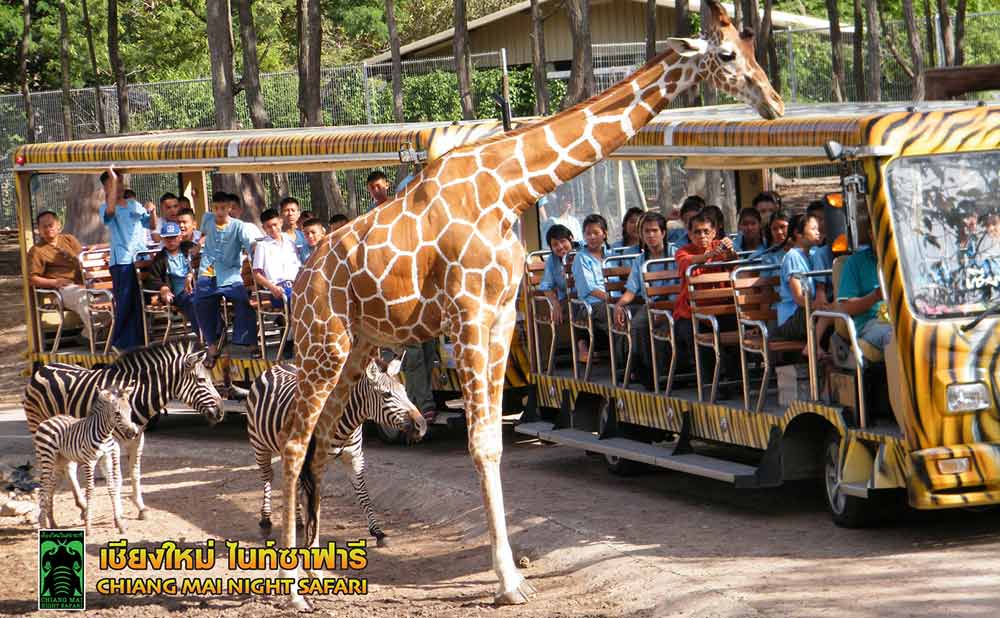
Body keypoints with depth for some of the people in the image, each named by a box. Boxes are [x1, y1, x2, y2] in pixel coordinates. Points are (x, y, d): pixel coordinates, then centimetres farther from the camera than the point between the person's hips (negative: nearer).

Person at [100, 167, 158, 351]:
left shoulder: (135, 205, 16)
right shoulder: (106, 207, 1)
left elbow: (153, 226, 18)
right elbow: (110, 210, -25)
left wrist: (152, 211, -3)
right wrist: (113, 179, -21)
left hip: (141, 258, 5)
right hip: (121, 261, -5)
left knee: (141, 302, 6)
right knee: (124, 304, -6)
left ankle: (138, 339, 13)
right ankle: (122, 342, 1)